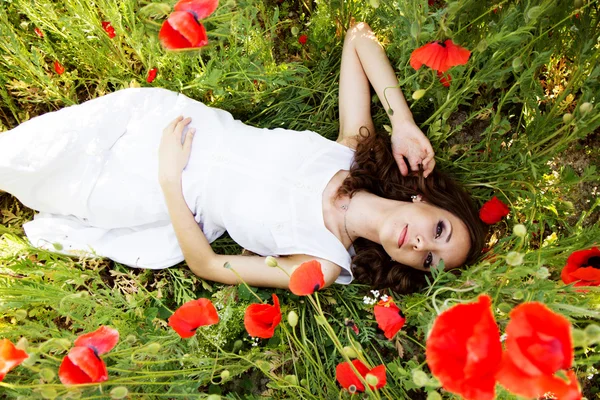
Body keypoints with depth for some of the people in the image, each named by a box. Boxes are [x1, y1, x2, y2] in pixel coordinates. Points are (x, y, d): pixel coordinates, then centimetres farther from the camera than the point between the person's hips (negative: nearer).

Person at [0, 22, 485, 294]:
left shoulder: (324, 265, -19)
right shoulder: (355, 149, -16)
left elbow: (205, 264, -15)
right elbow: (358, 35, -8)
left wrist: (170, 182, -21)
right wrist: (404, 121, -20)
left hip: (165, 198, -1)